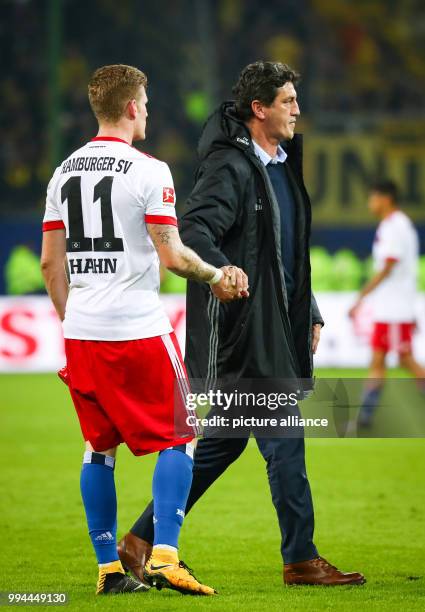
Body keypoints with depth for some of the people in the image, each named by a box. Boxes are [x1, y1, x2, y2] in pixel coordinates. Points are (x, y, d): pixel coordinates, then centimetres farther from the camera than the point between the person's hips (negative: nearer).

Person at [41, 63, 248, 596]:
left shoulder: (65, 172, 10)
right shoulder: (148, 171, -9)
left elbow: (50, 262, 12)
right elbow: (171, 255, -14)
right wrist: (216, 277, 3)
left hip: (81, 332, 6)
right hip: (137, 331, -6)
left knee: (99, 447, 13)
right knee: (178, 439, 2)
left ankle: (108, 567, 14)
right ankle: (164, 556, -9)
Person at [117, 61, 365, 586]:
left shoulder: (282, 166, 18)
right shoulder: (230, 167, -13)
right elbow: (192, 231, -25)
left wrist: (310, 312, 22)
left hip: (276, 328, 10)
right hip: (240, 328, -10)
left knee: (224, 440, 11)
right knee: (284, 437, -6)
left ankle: (143, 540, 16)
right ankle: (301, 558, 3)